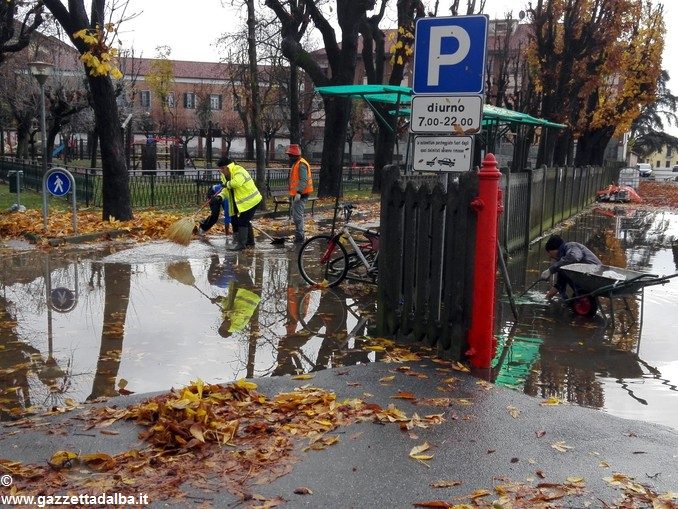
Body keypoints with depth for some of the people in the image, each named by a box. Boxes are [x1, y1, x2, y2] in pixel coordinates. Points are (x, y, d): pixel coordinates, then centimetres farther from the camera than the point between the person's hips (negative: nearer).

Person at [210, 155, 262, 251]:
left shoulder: (239, 171, -23)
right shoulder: (225, 176, 8)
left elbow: (236, 183, -42)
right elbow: (226, 190, 6)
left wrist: (227, 184, -23)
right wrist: (219, 197, -13)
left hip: (251, 200, -10)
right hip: (241, 202, 10)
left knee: (242, 221, -12)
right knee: (245, 221, 18)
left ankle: (240, 243, -8)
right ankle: (249, 240, 32)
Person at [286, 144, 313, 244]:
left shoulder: (301, 164, -16)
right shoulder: (296, 164, 18)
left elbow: (303, 180, -25)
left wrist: (299, 192, -31)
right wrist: (292, 193, 27)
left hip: (300, 195, -11)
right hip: (296, 195, 11)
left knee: (297, 216, -11)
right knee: (296, 215, 17)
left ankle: (299, 237, -7)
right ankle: (298, 235, 25)